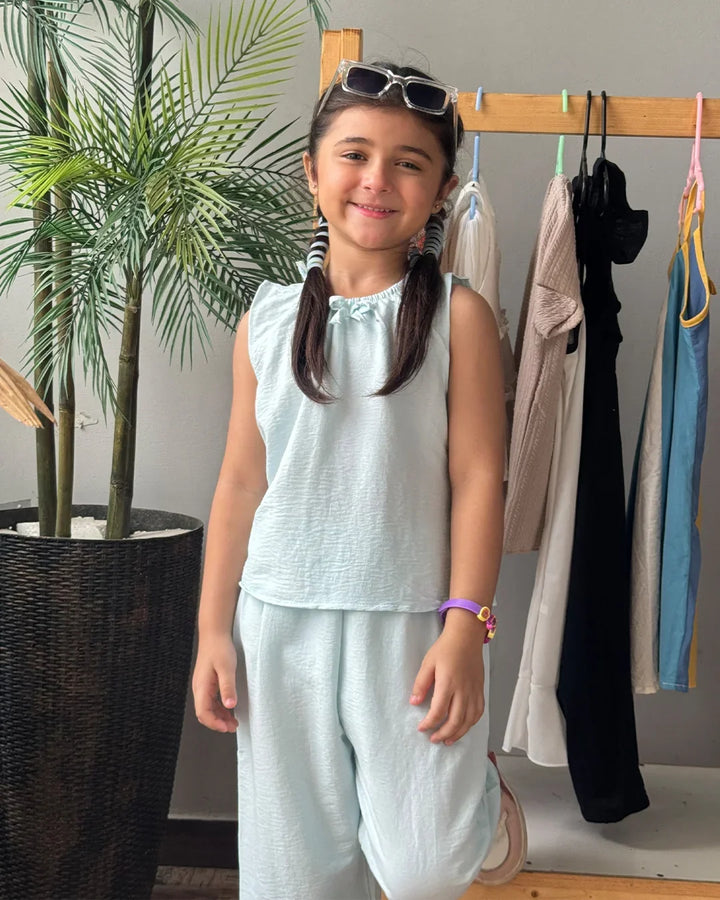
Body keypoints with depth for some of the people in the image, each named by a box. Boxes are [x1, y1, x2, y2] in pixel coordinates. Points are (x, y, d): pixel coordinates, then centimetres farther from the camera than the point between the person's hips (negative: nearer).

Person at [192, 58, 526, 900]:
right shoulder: (267, 320, 4)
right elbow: (240, 481, 6)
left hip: (407, 621, -3)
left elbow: (476, 477, -6)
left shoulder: (456, 315, -4)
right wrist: (213, 629, 6)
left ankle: (477, 789, 29)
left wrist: (466, 627, -12)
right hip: (278, 619, 3)